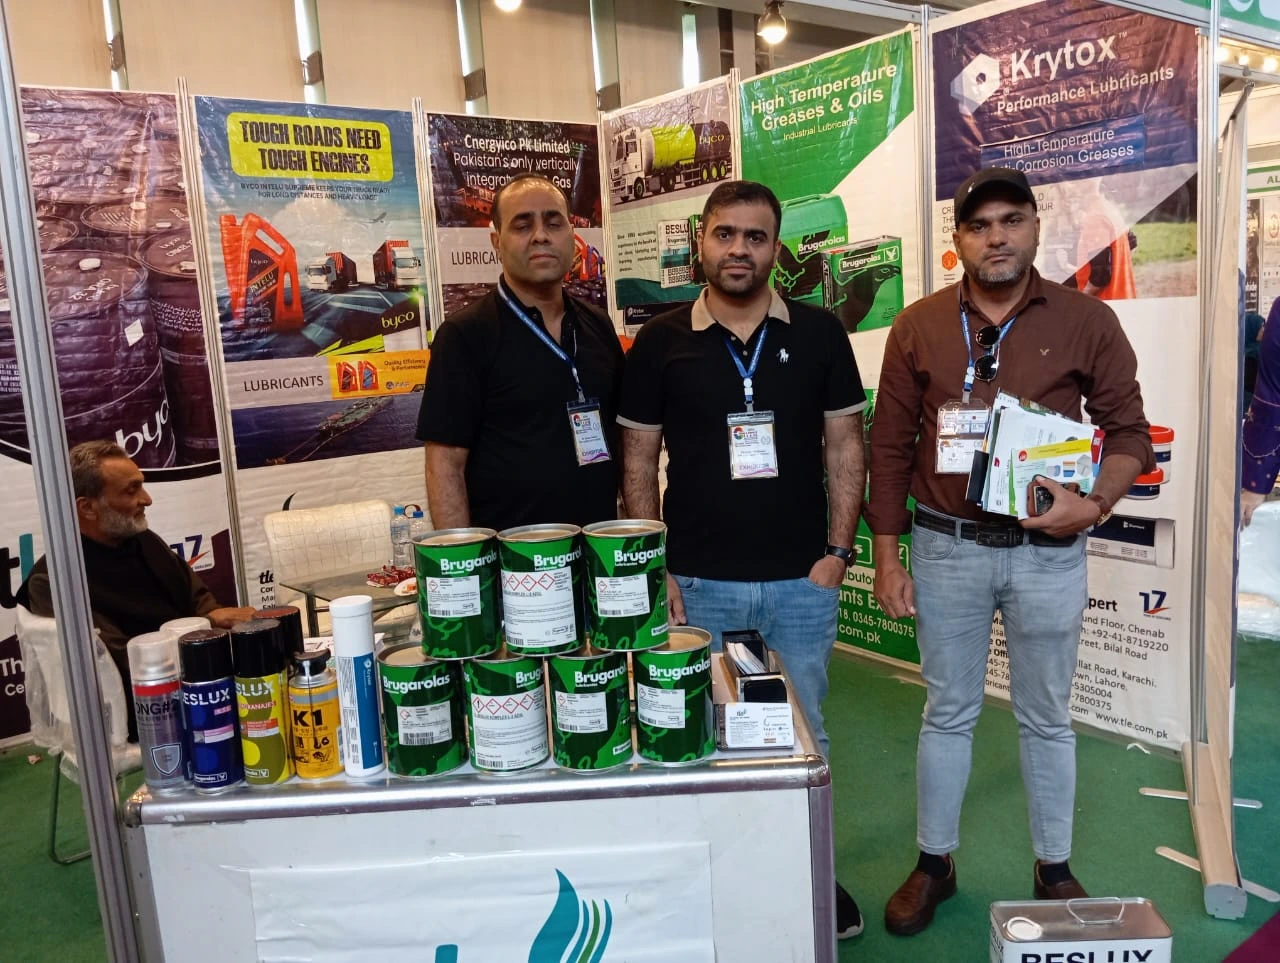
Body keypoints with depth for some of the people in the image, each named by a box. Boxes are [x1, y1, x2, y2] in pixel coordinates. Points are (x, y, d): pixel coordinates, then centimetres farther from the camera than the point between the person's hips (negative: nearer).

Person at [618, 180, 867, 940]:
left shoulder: (818, 334, 0)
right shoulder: (660, 343, -1)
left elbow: (844, 445, 3)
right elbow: (638, 460, 1)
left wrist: (838, 549, -5)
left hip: (801, 581, 1)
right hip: (698, 584, 0)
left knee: (803, 733, 15)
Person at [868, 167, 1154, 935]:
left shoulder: (1086, 320, -2)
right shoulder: (919, 326, -1)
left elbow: (1131, 431, 2)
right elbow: (891, 447, 2)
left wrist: (1095, 504, -18)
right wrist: (886, 557, 0)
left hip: (1049, 552, 0)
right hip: (947, 548, 1)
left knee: (1046, 718, 15)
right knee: (948, 713, 14)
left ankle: (1055, 869, 34)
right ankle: (935, 864, 31)